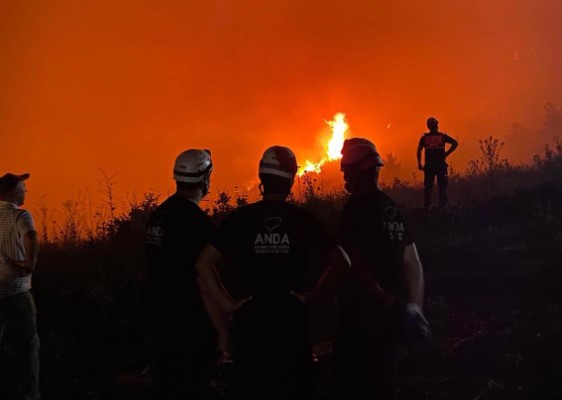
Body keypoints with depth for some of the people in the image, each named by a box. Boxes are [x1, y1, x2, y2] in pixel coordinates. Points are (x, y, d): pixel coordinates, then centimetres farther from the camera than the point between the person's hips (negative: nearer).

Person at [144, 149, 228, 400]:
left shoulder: (157, 215, 6)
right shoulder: (196, 220, -18)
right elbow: (204, 282, -20)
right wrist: (221, 329, -13)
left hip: (162, 320, 8)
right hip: (191, 325, -8)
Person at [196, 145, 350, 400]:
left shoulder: (240, 218, -4)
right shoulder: (303, 219, -3)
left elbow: (204, 262, -7)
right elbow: (340, 262, -6)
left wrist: (226, 303, -4)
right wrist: (314, 295, -2)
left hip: (251, 320, 0)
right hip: (292, 321, 0)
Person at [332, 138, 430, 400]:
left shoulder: (356, 208, -12)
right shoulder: (392, 208, 12)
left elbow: (352, 262, -20)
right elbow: (413, 264, 11)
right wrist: (415, 306, 11)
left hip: (364, 311, -8)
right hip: (391, 311, 8)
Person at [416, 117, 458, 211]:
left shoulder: (424, 138, 5)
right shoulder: (442, 136, 4)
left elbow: (418, 151, -3)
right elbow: (455, 143, -5)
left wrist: (419, 163, 2)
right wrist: (446, 154, -2)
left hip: (428, 165, 1)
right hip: (441, 164, -1)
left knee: (428, 186, 6)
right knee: (442, 186, 5)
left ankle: (427, 206, 3)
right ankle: (443, 205, 1)